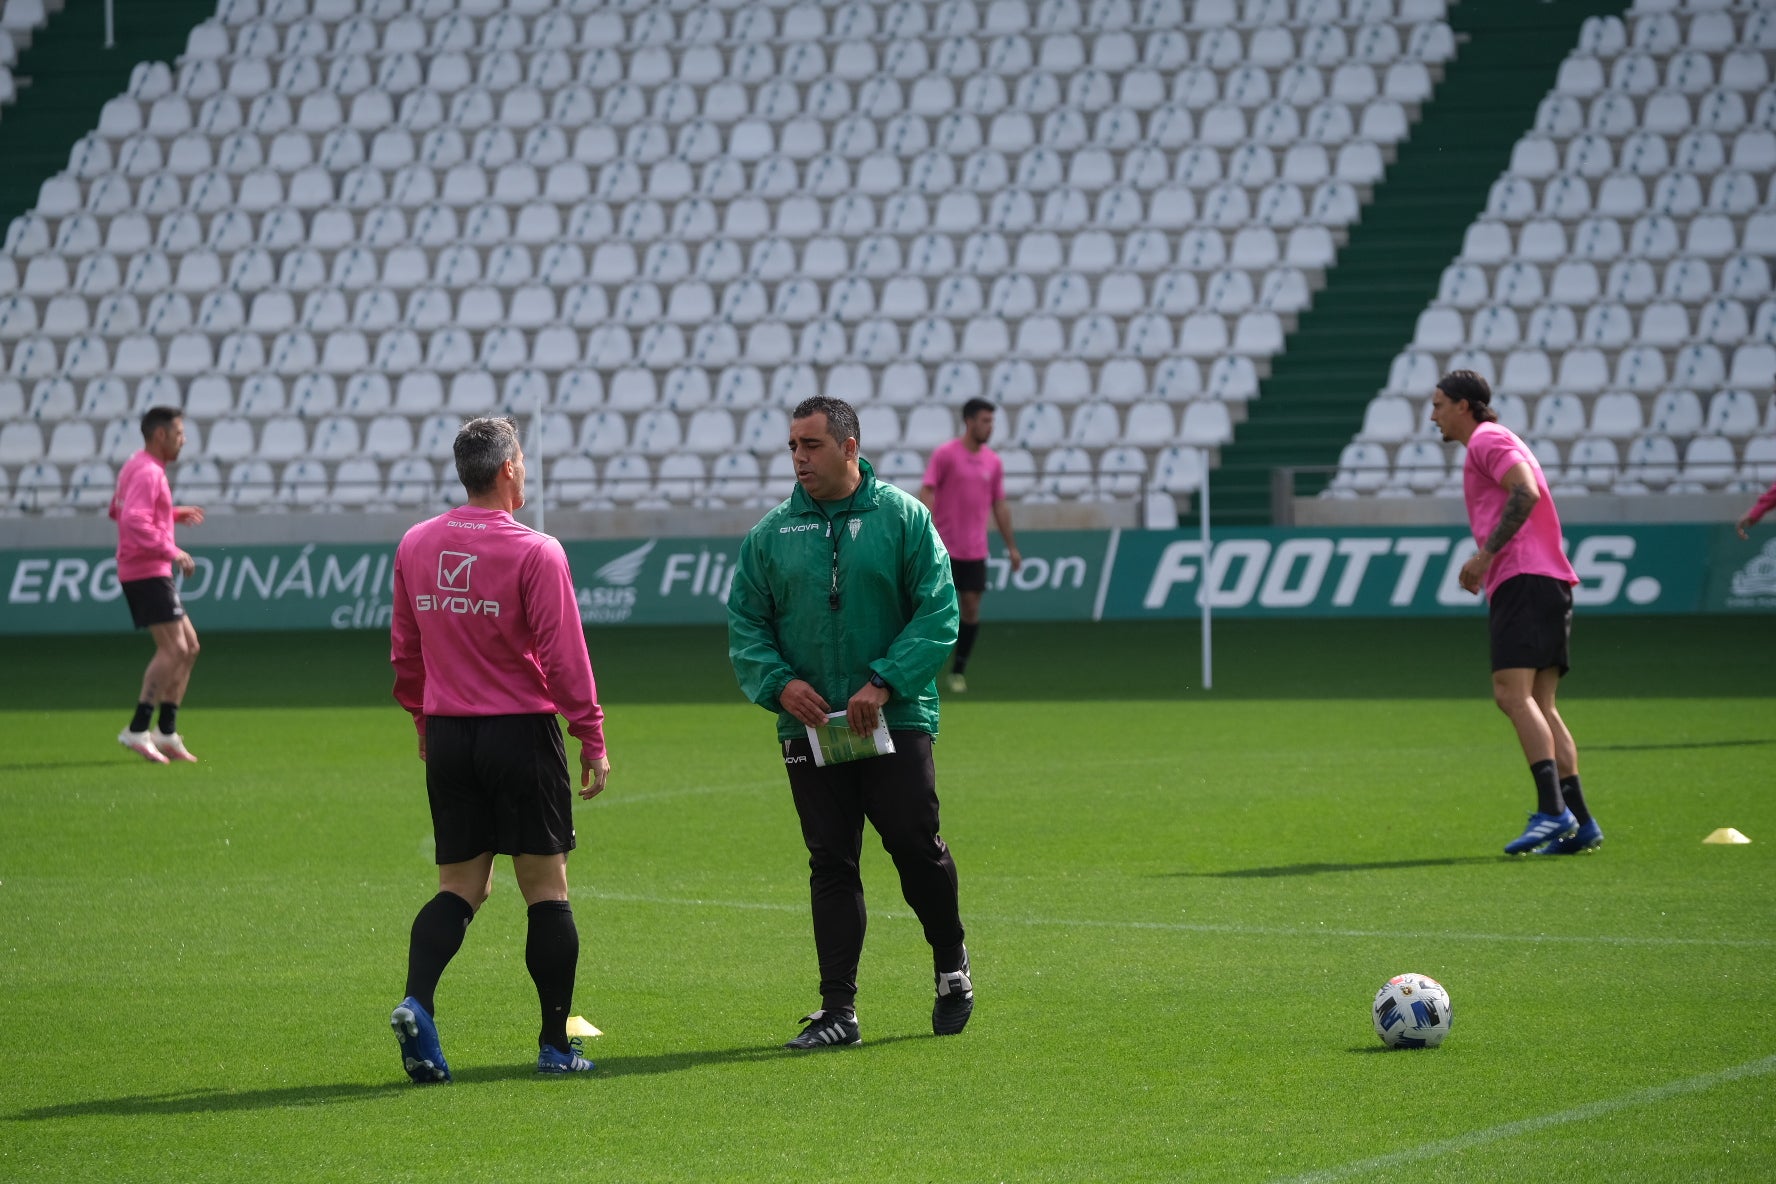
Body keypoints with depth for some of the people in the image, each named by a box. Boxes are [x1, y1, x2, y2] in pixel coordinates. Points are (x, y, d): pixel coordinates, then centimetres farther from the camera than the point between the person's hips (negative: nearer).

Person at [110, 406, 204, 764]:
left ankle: (167, 732, 11)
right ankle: (137, 730, -19)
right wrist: (172, 552, -25)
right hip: (147, 571, -11)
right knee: (173, 647, -17)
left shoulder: (135, 467, 17)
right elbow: (134, 521, -26)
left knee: (188, 647, 12)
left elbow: (118, 510, 29)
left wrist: (174, 514, 25)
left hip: (152, 573, 11)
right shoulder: (147, 472, -15)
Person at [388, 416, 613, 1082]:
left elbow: (404, 647, 14)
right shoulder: (535, 553, -12)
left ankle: (416, 1002, -14)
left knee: (460, 887, 10)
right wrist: (592, 738, -5)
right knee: (546, 889, 5)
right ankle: (555, 1045, 8)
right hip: (521, 732, -5)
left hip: (447, 734, 5)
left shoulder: (415, 546, 5)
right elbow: (564, 656, -13)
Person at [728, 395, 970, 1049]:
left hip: (896, 719, -2)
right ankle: (837, 1010, 5)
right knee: (831, 865, 3)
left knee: (916, 846, -3)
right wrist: (779, 683, -11)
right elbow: (744, 626, 8)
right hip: (809, 725, 2)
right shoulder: (771, 533, 7)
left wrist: (883, 683, -16)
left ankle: (951, 964, 24)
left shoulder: (903, 517, 0)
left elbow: (938, 612, -5)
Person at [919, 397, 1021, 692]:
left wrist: (1011, 546, 13)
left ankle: (958, 671, 11)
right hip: (943, 548, -4)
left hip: (974, 551, 4)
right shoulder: (945, 454, -7)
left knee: (971, 608, 0)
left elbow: (999, 505, 14)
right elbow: (927, 493, -10)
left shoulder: (993, 462, 8)